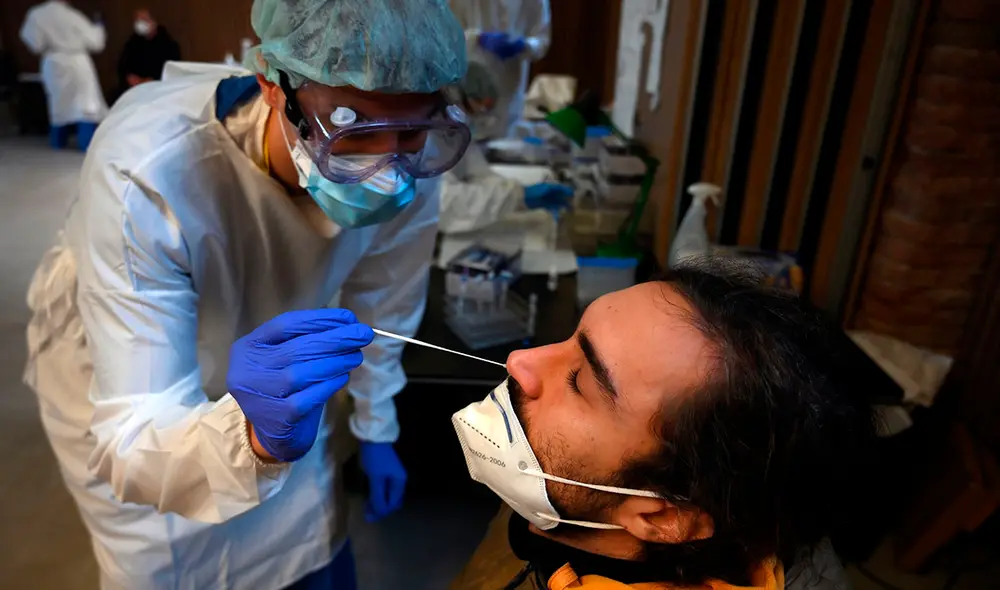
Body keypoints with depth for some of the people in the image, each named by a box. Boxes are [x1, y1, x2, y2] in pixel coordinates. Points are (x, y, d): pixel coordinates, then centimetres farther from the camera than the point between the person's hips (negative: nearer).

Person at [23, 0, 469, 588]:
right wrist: (255, 438, -58)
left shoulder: (407, 168, -27)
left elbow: (382, 306, -7)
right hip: (125, 380, -2)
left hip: (277, 366, 3)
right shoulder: (146, 173, -39)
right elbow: (130, 443, -38)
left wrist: (377, 429, 4)